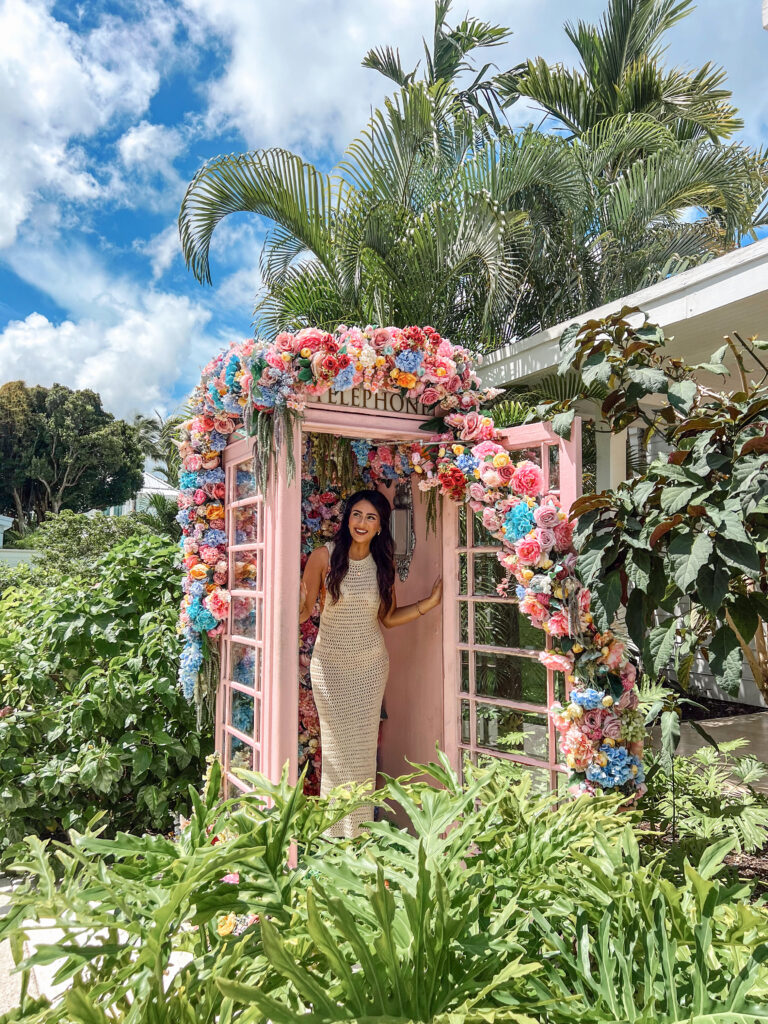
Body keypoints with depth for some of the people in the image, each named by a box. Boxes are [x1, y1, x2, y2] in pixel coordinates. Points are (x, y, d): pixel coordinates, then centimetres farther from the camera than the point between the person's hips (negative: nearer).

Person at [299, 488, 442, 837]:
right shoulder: (324, 556, -10)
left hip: (371, 665, 3)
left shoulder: (384, 564, 0)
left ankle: (361, 829, 25)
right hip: (331, 666, -2)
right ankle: (335, 831, 18)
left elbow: (388, 618, 6)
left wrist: (430, 602, -2)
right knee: (336, 746, 1)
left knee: (364, 746, 9)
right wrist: (297, 602, -31)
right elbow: (303, 611, -8)